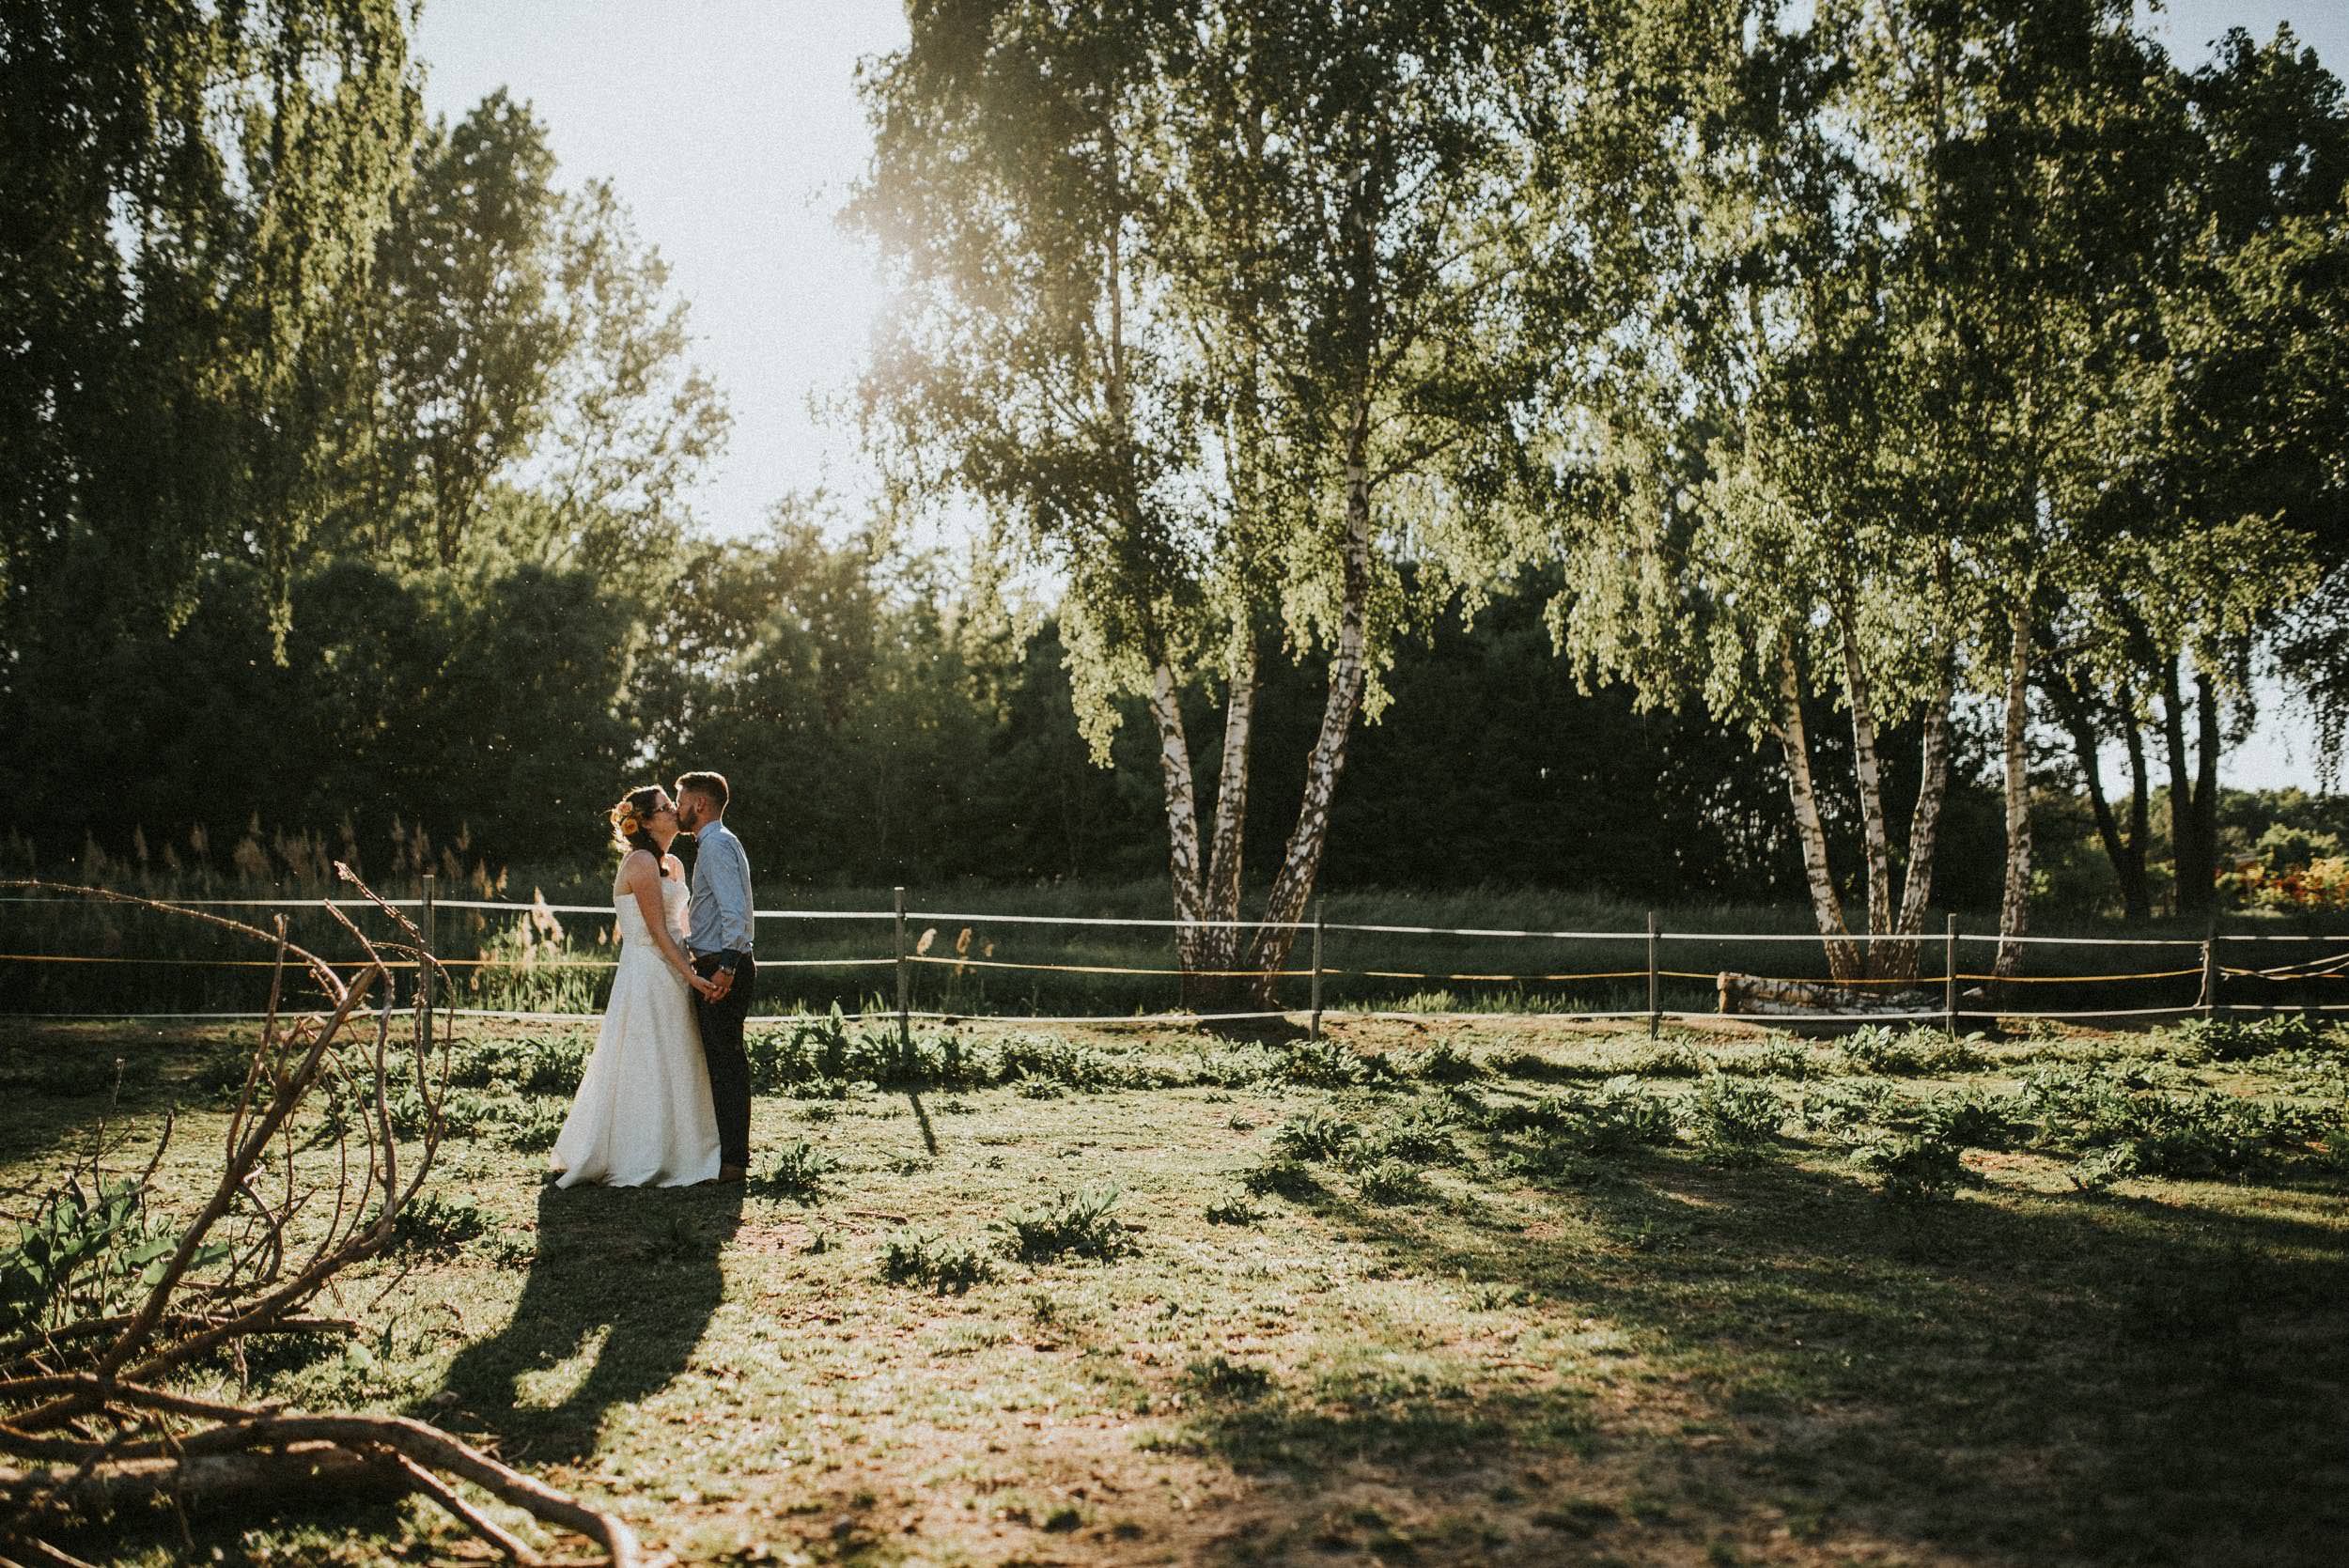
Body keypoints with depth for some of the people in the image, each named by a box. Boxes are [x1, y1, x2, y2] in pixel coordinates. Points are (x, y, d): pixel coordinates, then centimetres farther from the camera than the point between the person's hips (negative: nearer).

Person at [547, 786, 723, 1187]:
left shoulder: (672, 864, 15)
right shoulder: (641, 862, -13)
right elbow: (657, 932, -17)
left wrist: (693, 968, 9)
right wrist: (692, 976, -18)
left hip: (671, 976, 9)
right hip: (648, 977, -9)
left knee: (671, 1070, 12)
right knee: (647, 1070, -3)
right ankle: (641, 1164, 5)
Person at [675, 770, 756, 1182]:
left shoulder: (716, 845, -13)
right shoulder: (717, 842, 19)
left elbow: (735, 911, -24)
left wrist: (726, 967, -28)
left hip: (723, 969, -11)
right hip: (718, 967, 11)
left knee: (726, 1062, -7)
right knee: (723, 1060, 14)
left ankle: (732, 1160, -4)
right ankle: (729, 1151, 20)